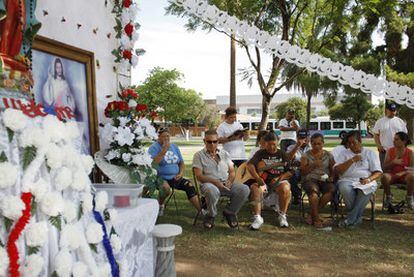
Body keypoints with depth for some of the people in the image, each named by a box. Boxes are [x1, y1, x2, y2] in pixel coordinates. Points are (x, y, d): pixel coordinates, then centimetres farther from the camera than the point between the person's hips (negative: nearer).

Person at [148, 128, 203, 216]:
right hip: (161, 178, -5)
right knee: (166, 188, -35)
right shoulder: (154, 147, -2)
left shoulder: (174, 147, 15)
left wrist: (181, 173, 0)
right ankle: (160, 204, -3)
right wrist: (163, 151, -20)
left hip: (175, 178, 5)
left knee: (190, 186, -17)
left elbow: (181, 162, 19)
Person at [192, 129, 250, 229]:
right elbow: (199, 176, -6)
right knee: (212, 191, -40)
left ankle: (229, 212, 2)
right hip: (209, 183, -4)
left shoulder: (225, 154, 18)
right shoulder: (199, 155, 4)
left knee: (244, 189, -22)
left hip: (226, 183, 4)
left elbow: (232, 172, 16)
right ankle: (210, 216, -9)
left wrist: (230, 181, -8)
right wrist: (216, 182, -20)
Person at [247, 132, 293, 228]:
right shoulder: (260, 153, 6)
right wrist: (257, 178, -28)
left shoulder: (282, 154, 11)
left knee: (285, 189, -31)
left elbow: (290, 172, 5)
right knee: (255, 188, -32)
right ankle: (257, 217, -28)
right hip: (263, 180, 0)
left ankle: (282, 216, -14)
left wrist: (279, 178, -15)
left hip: (278, 180, 1)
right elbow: (250, 165, -11)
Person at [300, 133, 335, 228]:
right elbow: (303, 171, 2)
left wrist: (331, 177, -8)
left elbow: (333, 170, 14)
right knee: (313, 190, -38)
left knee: (331, 190, -32)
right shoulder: (306, 155, 8)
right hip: (310, 179, -2)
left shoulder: (328, 155, 15)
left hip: (324, 180, 2)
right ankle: (316, 218, -26)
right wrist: (313, 165, -14)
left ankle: (312, 214, -20)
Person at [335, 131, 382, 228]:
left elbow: (378, 172, 6)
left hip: (365, 182, 0)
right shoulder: (344, 153, 17)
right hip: (347, 180, 1)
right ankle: (357, 217, -17)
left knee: (366, 189, -37)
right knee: (345, 189, -36)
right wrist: (352, 160, -6)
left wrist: (368, 179, -15)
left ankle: (351, 219, -25)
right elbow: (337, 170, 3)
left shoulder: (370, 153, 15)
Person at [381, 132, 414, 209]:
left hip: (404, 176, -1)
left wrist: (402, 173, -25)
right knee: (384, 176, -34)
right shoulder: (390, 151, 2)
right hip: (392, 175, 1)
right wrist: (393, 162, -16)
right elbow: (385, 168, 1)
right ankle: (388, 197, -8)